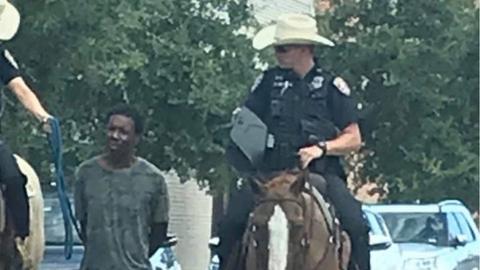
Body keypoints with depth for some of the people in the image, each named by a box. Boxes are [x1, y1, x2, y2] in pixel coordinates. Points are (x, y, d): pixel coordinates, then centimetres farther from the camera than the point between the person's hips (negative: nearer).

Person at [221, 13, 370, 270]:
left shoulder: (332, 86, 7)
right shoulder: (268, 82, 13)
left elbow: (353, 139, 7)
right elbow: (246, 121, 16)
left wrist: (322, 148, -11)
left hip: (320, 174, -1)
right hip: (270, 172, 2)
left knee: (355, 224, -24)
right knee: (231, 222, -20)